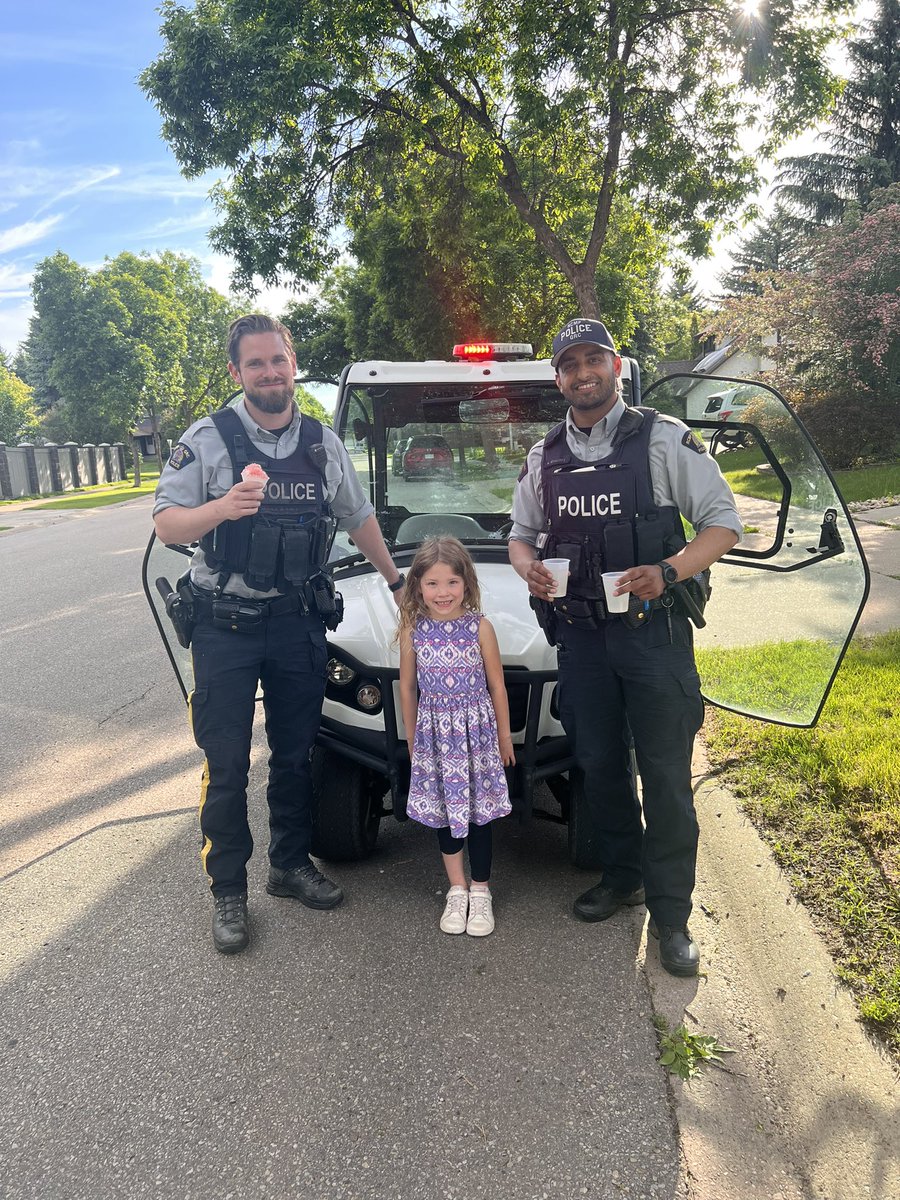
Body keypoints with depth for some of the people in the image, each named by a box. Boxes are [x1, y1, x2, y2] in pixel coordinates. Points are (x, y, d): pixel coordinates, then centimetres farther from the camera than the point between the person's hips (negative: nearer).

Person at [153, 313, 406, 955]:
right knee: (227, 765, 2)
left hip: (300, 624, 4)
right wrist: (222, 507, -27)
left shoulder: (325, 443, 7)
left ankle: (292, 865, 32)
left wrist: (397, 581, 21)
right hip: (226, 627, -3)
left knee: (295, 754, 14)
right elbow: (166, 524, -8)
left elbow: (359, 517, 19)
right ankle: (229, 892, 17)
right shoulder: (207, 439, -5)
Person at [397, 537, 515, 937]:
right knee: (443, 810, 11)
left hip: (476, 730, -2)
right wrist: (412, 738, 9)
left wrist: (504, 734, 4)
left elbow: (496, 686, -1)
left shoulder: (480, 627, -9)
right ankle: (456, 890, 27)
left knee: (478, 810, 6)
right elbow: (407, 688, 4)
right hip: (434, 733, 2)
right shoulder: (413, 631, -5)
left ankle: (480, 892, 22)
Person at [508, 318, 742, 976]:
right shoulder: (544, 457, 11)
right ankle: (621, 876, 33)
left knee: (665, 774, -1)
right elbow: (521, 534, 21)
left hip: (653, 630, -4)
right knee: (598, 765, 13)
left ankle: (671, 911, 13)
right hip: (580, 632, 4)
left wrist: (667, 572, -21)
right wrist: (529, 567, -3)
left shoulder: (664, 439, -3)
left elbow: (724, 522, -4)